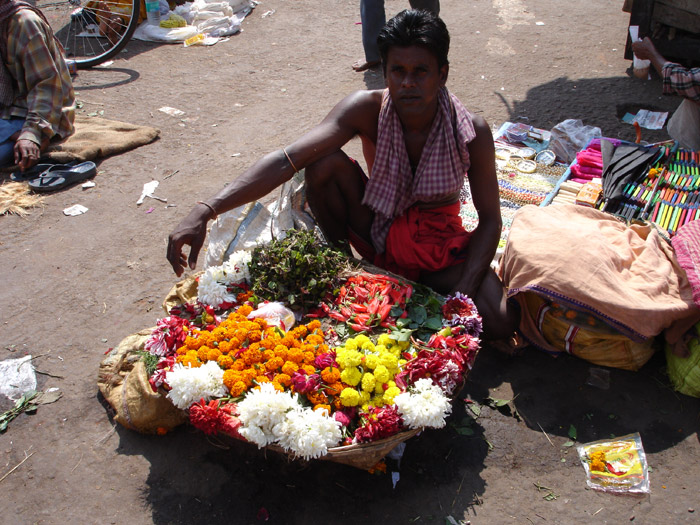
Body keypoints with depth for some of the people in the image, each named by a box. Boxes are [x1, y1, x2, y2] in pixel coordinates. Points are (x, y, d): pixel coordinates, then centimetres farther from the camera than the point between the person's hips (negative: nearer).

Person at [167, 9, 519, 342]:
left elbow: (490, 220, -14)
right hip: (377, 229, 0)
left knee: (499, 324, -25)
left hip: (439, 245, 0)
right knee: (325, 161, -27)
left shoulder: (471, 131, -23)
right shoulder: (368, 109, -24)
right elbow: (288, 159, -36)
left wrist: (462, 295, -29)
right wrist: (205, 211, -47)